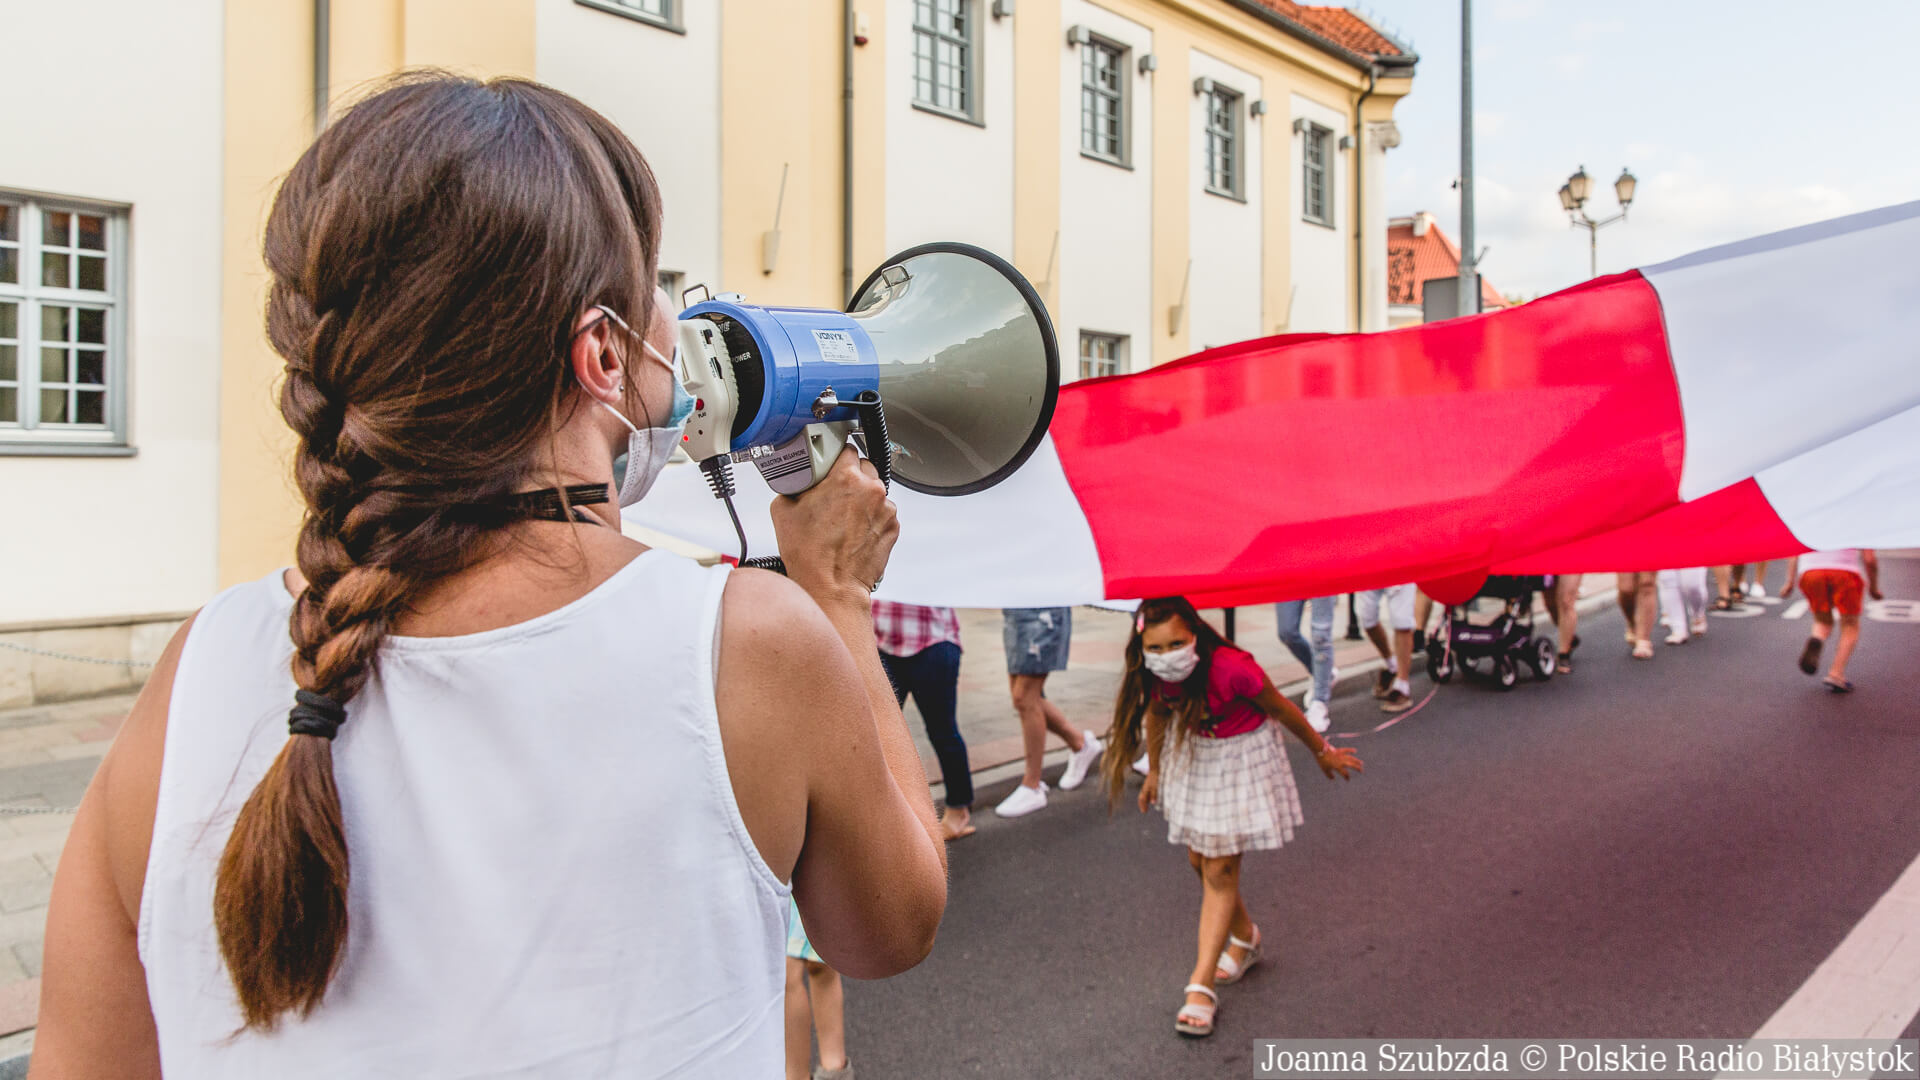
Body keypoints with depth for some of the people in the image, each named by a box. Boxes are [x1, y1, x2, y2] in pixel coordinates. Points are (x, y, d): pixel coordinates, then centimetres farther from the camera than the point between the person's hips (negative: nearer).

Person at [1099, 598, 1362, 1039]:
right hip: (1193, 757, 6)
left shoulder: (1231, 669, -35)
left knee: (1220, 870, -5)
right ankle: (1245, 937, 42)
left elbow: (1282, 709, -17)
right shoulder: (1154, 676, -19)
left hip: (1241, 759, -5)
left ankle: (1202, 986, 2)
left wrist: (1323, 752, -1)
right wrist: (1154, 771, 17)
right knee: (1199, 860, 15)